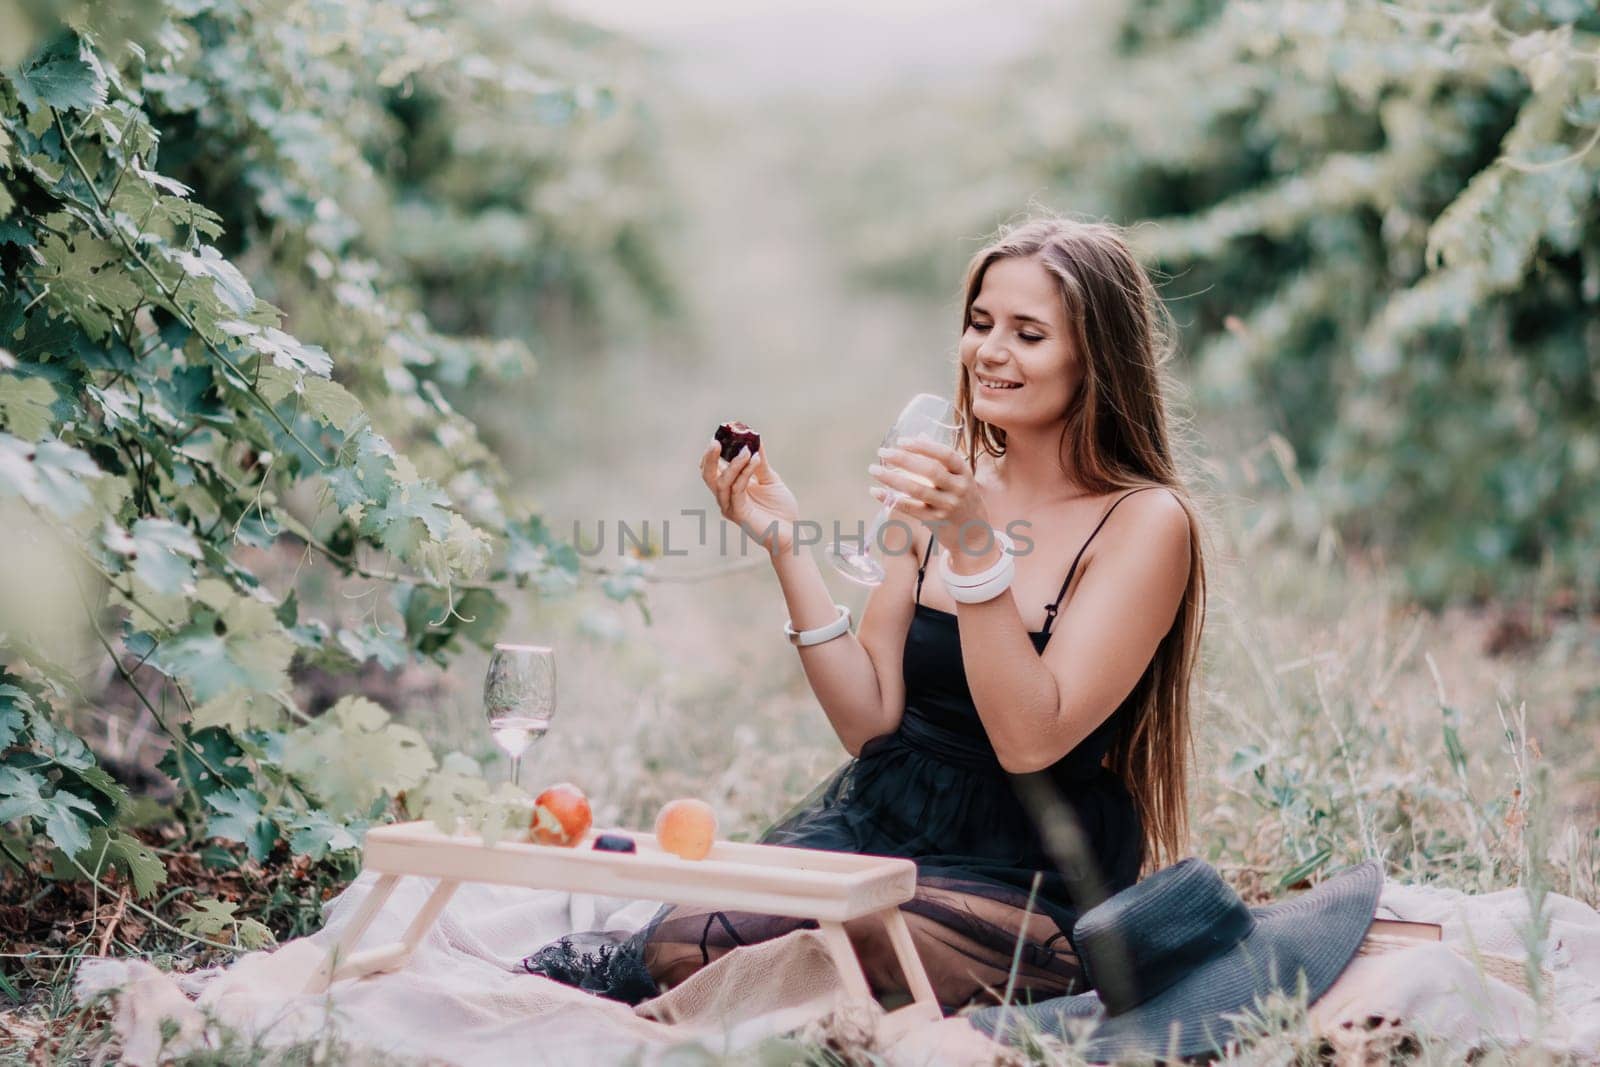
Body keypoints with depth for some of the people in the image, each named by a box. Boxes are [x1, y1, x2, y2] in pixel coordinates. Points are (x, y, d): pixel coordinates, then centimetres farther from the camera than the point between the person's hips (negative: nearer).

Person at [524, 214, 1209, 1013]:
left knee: (689, 948, -26)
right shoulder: (944, 486, 7)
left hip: (1029, 883, -5)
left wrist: (974, 545, -27)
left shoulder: (1146, 522, -10)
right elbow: (869, 721, 3)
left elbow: (1030, 740, -19)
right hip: (884, 821, 5)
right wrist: (785, 543, -6)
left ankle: (621, 972, 0)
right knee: (693, 923, -28)